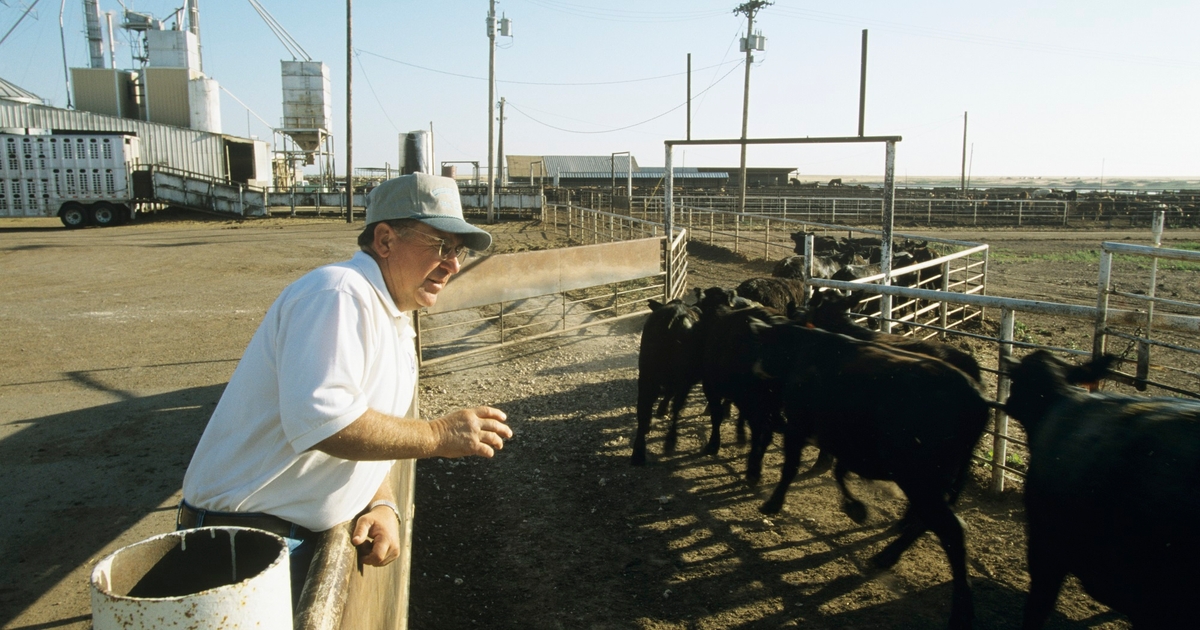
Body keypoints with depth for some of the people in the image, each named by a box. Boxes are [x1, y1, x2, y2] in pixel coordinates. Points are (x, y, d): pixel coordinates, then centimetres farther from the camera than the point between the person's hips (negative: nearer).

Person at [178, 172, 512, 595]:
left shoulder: (394, 323, 12)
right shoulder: (340, 295, -21)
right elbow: (320, 418, -33)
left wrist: (383, 507, 0)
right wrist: (437, 436, -24)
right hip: (250, 538, -9)